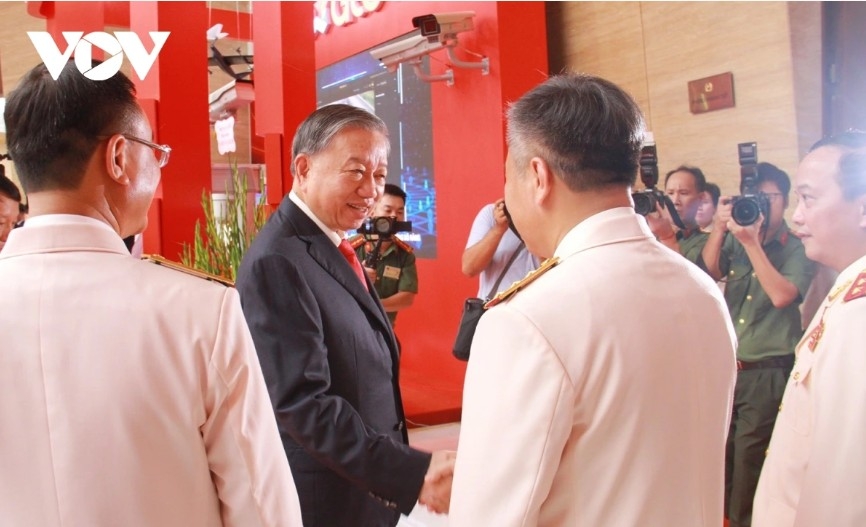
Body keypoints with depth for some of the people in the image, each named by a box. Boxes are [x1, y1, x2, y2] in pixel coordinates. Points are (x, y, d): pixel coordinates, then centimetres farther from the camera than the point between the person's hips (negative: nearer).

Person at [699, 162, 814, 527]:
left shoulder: (797, 250, -6)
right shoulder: (735, 240, 8)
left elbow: (782, 295, -19)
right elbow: (709, 272, -3)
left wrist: (752, 242, -21)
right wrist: (719, 229, -16)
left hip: (767, 372, -4)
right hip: (725, 365, 4)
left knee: (749, 455, 2)